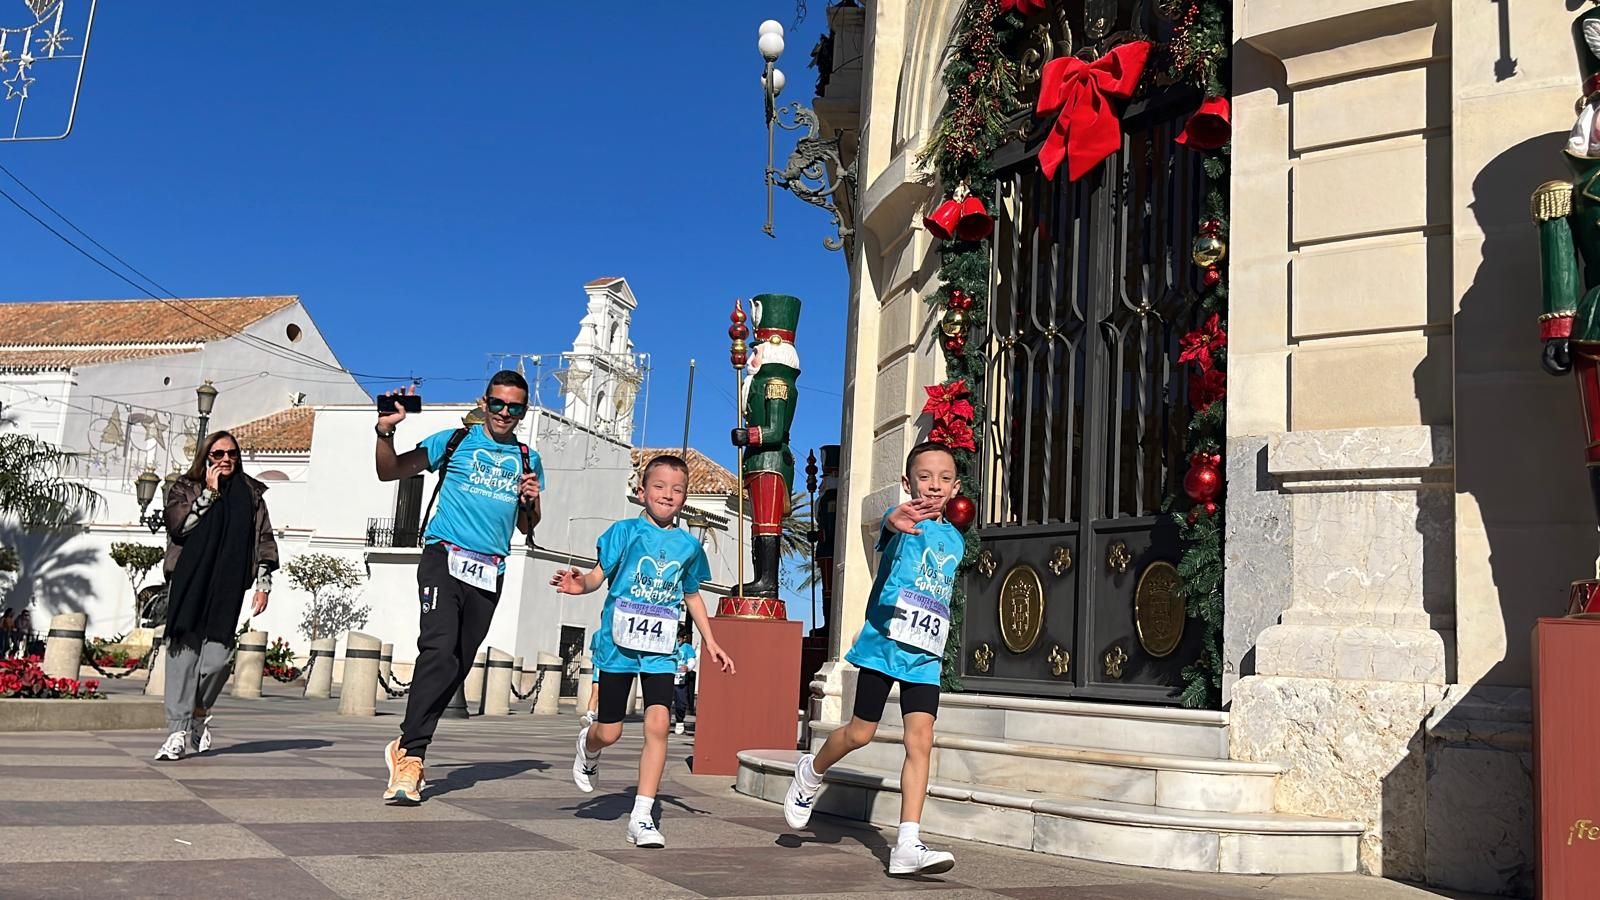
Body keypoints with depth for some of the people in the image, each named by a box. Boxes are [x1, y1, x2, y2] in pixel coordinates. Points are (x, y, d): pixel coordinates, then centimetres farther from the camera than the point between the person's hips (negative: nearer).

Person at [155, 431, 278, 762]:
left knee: (218, 657, -11)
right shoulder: (185, 488, 12)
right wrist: (209, 492, -5)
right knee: (184, 651, -6)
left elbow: (264, 540, 14)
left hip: (227, 588, 0)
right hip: (189, 584, 0)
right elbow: (178, 525, -5)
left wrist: (263, 583, 7)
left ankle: (200, 711, 17)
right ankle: (179, 731, -4)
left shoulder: (250, 493, 15)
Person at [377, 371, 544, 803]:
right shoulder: (454, 441, 7)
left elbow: (527, 528, 23)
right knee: (439, 649, -23)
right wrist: (385, 431, -10)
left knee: (458, 665, 3)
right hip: (445, 556, -4)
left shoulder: (528, 460, 16)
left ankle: (406, 746, 17)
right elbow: (389, 472, 7)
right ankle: (411, 753, -19)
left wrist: (531, 502, 1)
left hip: (489, 572, 4)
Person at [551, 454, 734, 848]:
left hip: (659, 648, 2)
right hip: (618, 643, -2)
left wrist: (710, 641, 19)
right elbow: (599, 573, -10)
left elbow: (692, 596, 20)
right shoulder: (626, 531, -3)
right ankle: (587, 748, 46)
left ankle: (642, 818, -6)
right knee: (609, 733, 6)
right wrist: (581, 583, -32)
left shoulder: (688, 545, 7)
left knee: (657, 724, -14)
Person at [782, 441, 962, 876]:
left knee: (920, 741, -7)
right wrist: (899, 518, -58)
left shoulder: (955, 540, 12)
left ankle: (908, 845, -8)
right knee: (859, 734, 7)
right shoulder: (903, 520, -7)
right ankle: (810, 772, 38)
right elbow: (887, 523, -34)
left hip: (924, 656, 4)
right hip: (883, 643, -4)